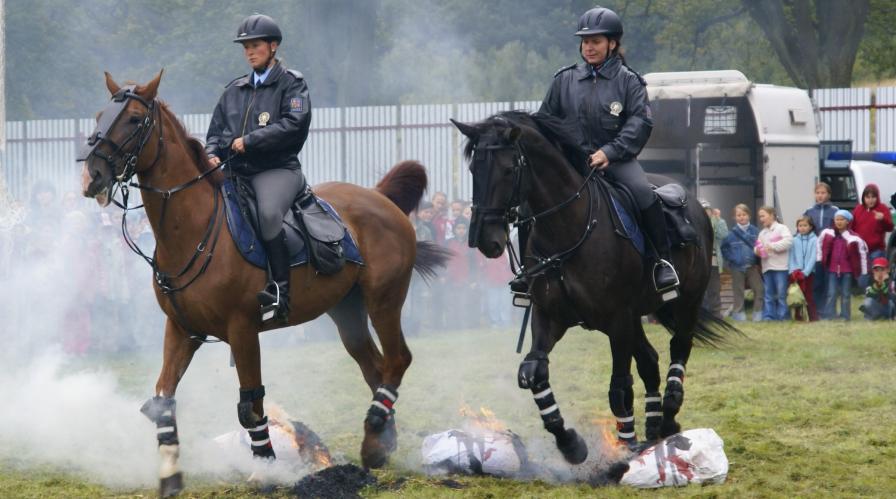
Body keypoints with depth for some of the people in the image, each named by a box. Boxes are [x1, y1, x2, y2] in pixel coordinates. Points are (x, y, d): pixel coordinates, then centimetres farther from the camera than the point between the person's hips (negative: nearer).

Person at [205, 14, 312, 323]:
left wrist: (248, 141, -14)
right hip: (236, 172, 6)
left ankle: (280, 287, -32)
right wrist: (212, 155, -2)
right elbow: (216, 130, 21)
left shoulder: (291, 84, 4)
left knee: (269, 211, -36)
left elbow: (292, 125, -11)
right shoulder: (234, 90, 21)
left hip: (277, 169, -6)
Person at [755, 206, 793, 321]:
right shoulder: (762, 233, 21)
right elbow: (758, 246, 20)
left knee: (781, 293, -4)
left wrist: (772, 247, -18)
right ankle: (768, 316, 7)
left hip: (780, 267, -7)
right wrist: (757, 250, -5)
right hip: (767, 267, 7)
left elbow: (788, 241, -16)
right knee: (768, 294, 6)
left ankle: (782, 316, 0)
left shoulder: (782, 228, -1)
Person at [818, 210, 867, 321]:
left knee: (845, 294, 6)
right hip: (832, 269, 1)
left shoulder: (853, 238, -6)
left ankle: (844, 316, 12)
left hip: (847, 270, -1)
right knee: (831, 294, -2)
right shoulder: (827, 234, 0)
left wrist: (864, 271, 2)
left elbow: (862, 252, 1)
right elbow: (819, 245, 15)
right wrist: (819, 260, 12)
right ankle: (828, 316, -1)